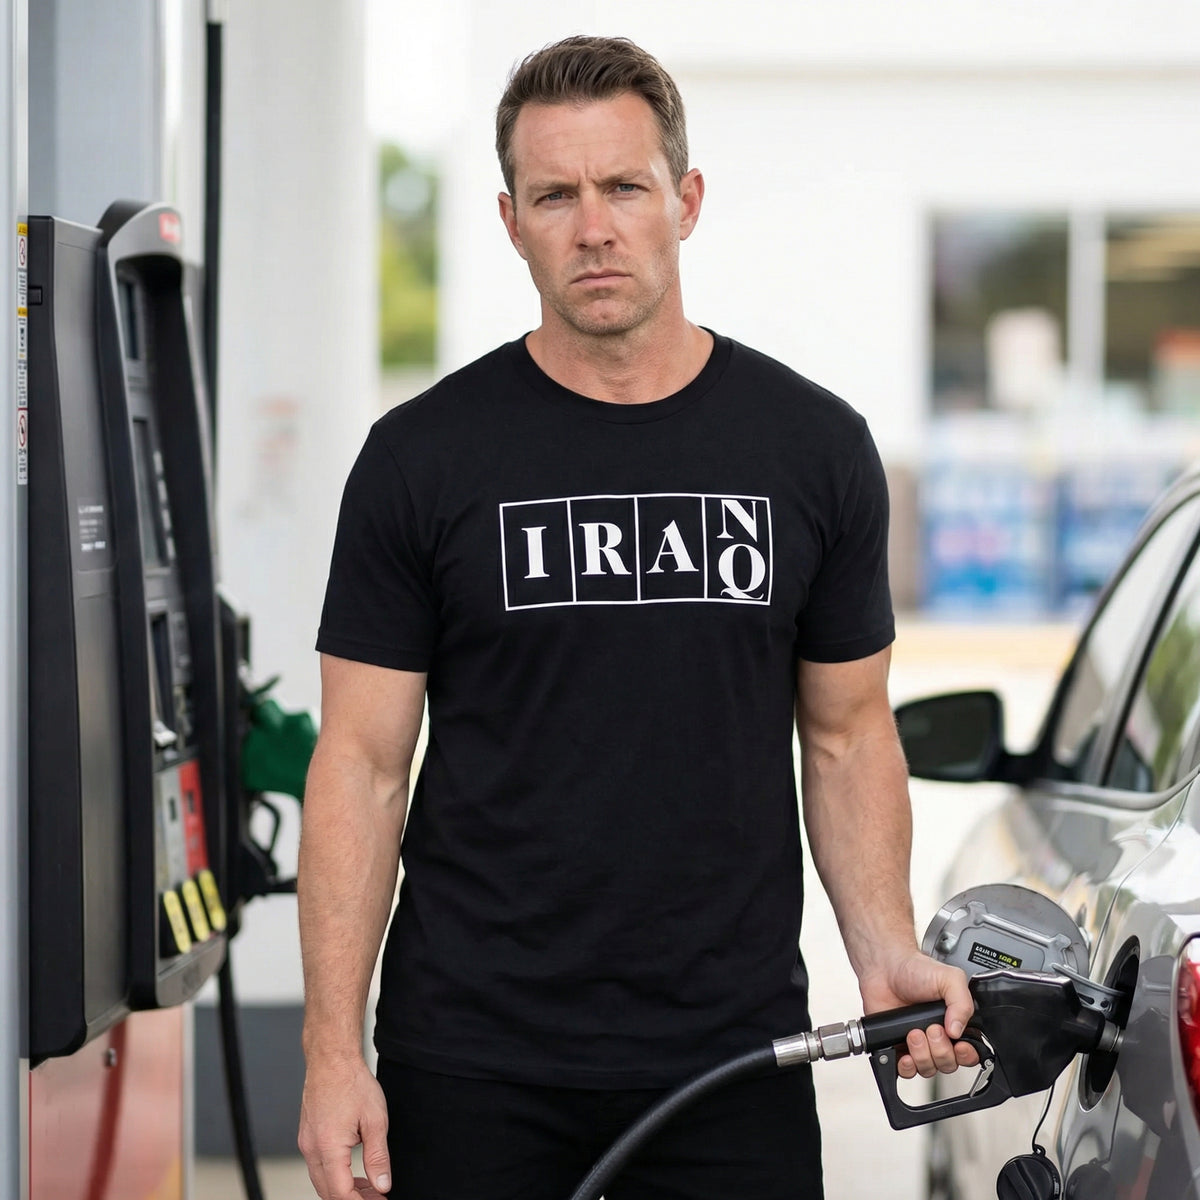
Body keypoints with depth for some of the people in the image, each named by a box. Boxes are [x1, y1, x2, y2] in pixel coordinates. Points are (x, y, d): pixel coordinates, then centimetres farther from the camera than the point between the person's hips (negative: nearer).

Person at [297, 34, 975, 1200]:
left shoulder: (815, 447, 4)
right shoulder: (424, 457, -2)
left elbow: (847, 733, 10)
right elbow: (362, 762, -2)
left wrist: (887, 951, -6)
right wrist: (332, 1049, -9)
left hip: (735, 1057, 1)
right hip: (476, 1061, -1)